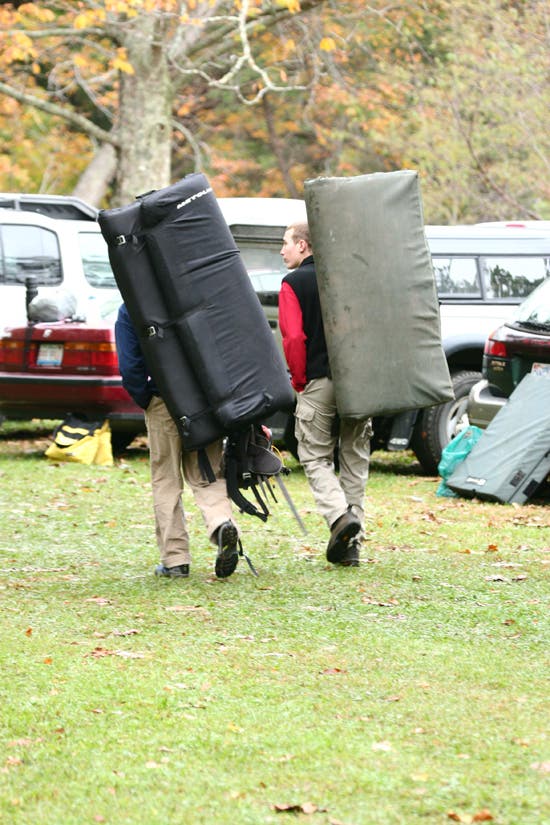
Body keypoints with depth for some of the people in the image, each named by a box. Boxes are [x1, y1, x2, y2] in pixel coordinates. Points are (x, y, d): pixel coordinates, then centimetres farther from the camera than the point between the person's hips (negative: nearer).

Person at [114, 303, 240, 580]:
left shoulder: (129, 311, -2)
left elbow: (129, 366, -9)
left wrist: (144, 401, 5)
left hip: (164, 401, -2)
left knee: (166, 481, 8)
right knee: (206, 475, 9)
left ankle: (175, 559, 5)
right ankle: (221, 522, -21)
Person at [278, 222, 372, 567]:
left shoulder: (294, 283, -3)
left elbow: (294, 338, -12)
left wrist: (299, 381, -1)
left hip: (318, 383, -4)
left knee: (316, 457, 6)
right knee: (355, 460, 9)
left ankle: (340, 514, -20)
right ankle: (351, 545, 8)